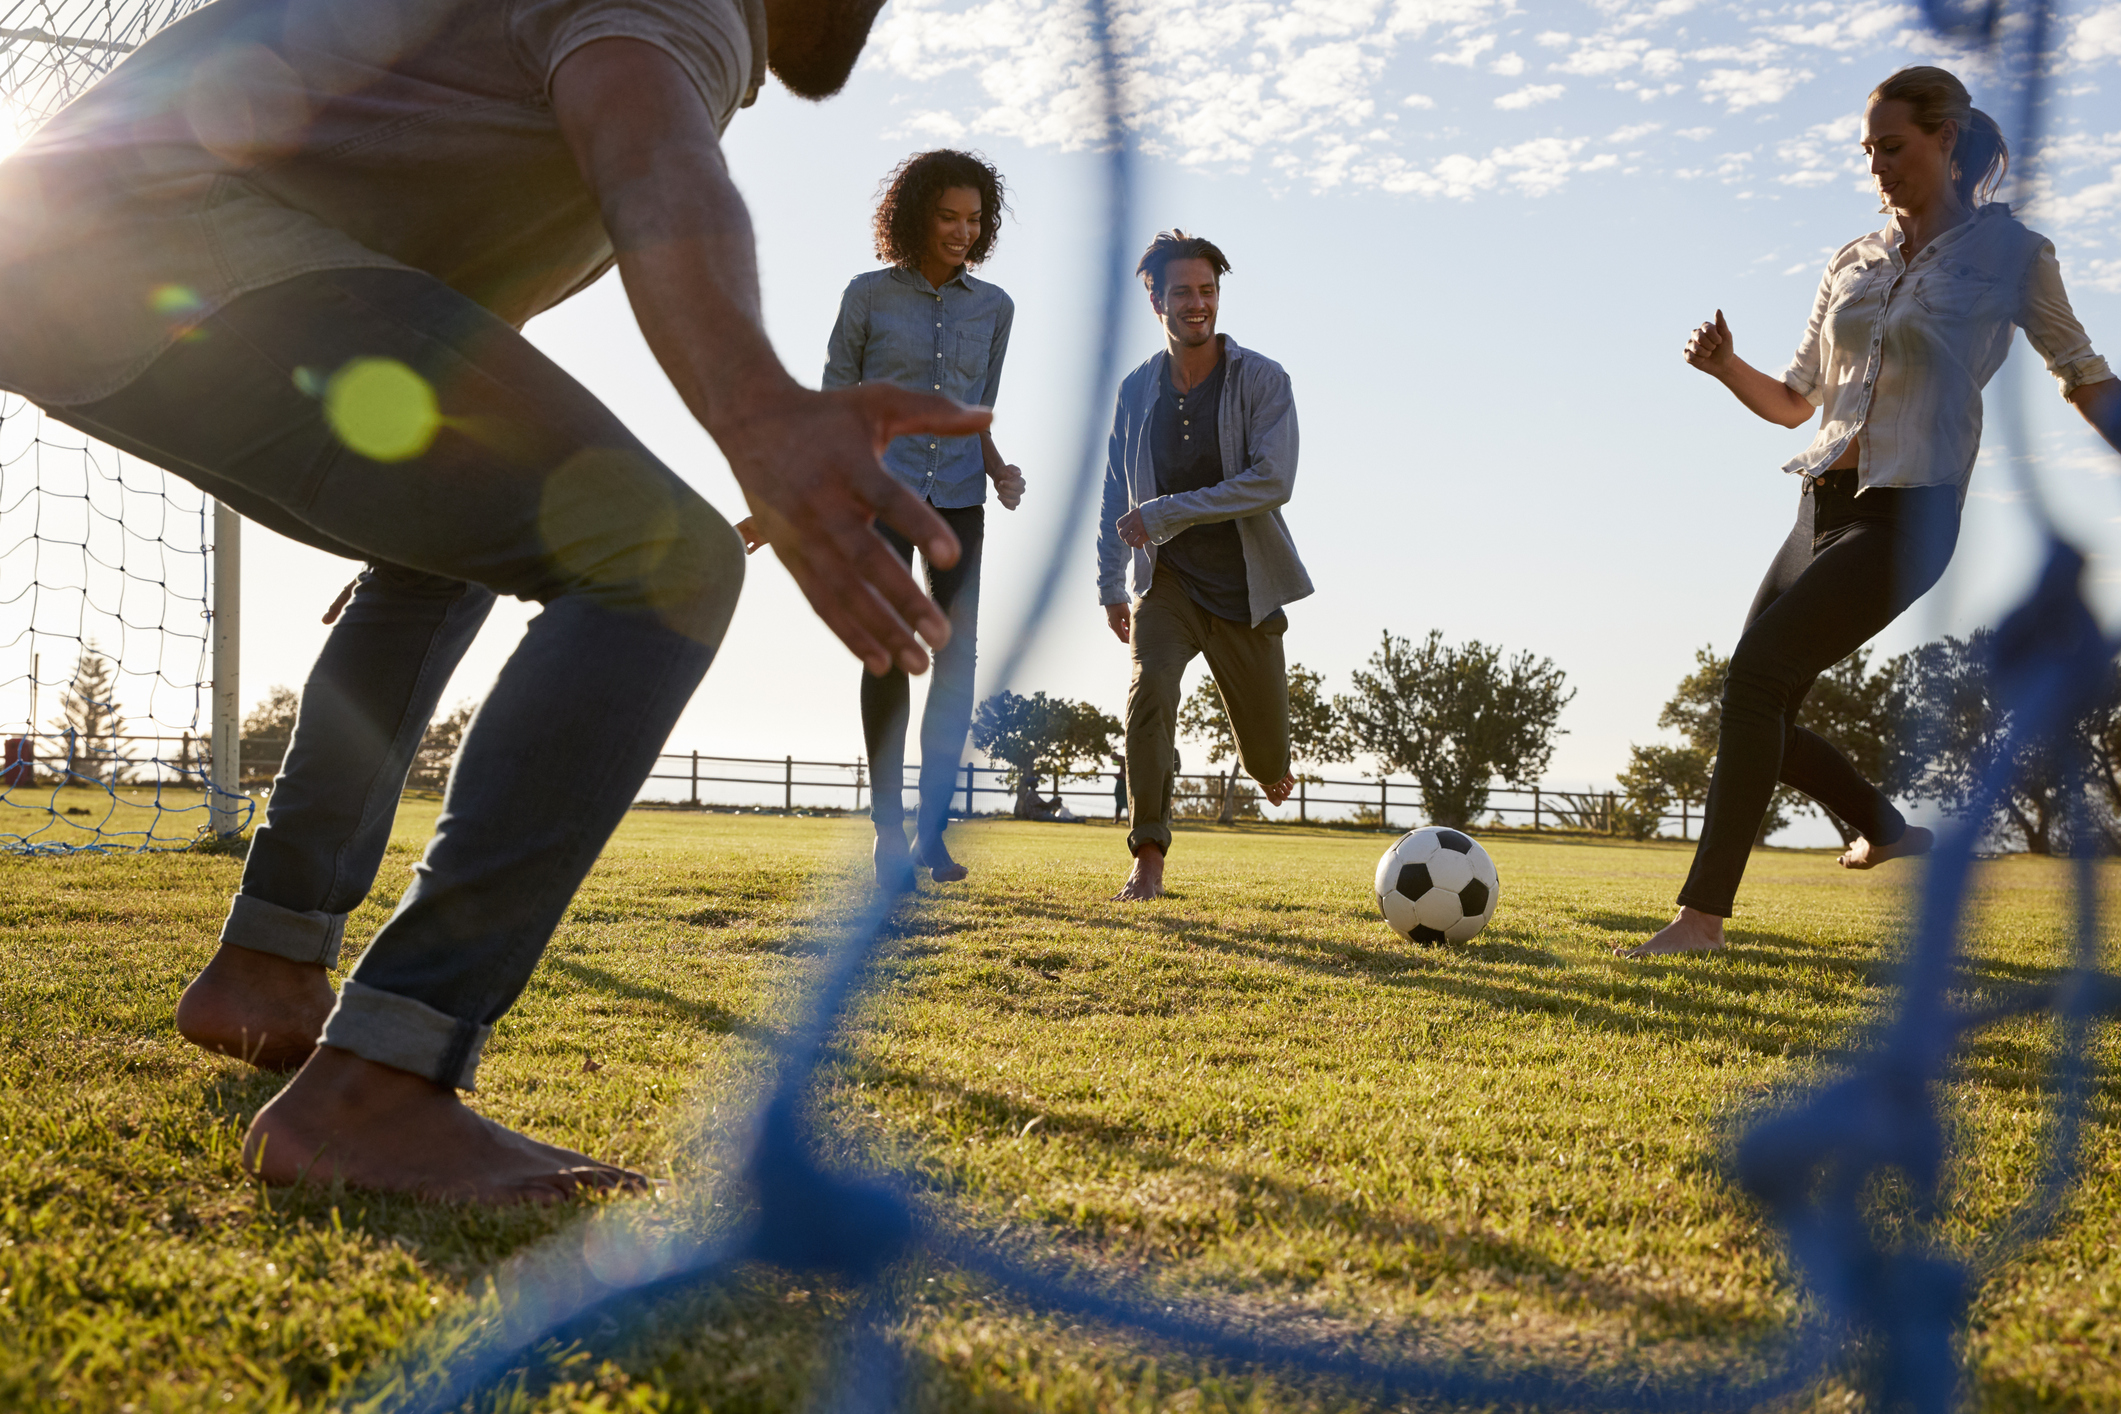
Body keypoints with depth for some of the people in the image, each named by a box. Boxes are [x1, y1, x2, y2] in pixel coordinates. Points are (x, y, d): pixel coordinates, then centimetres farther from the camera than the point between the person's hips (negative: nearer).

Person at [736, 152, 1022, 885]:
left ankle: (933, 829, -2)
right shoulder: (869, 295, 1)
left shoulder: (993, 307, 10)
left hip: (957, 499, 3)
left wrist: (1000, 469, -2)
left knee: (958, 653, -8)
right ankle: (888, 828, -4)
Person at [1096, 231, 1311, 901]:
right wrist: (1110, 585, 8)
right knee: (1150, 690, -26)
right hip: (1168, 582, 1)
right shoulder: (1136, 389, 2)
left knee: (1265, 760, 8)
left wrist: (1166, 512, -24)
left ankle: (1270, 767, 49)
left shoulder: (1262, 380, -9)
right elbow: (1116, 496, 12)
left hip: (1244, 588, -1)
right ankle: (1148, 860, -17)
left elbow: (1272, 481, -21)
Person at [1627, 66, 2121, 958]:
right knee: (1759, 714, 4)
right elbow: (1794, 402, 17)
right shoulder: (1852, 264, 13)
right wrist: (1726, 367, -1)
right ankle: (1891, 833, 29)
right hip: (1824, 506, 6)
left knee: (1758, 670, -22)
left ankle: (1703, 914, -19)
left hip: (1909, 514, -6)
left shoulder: (2010, 252, 0)